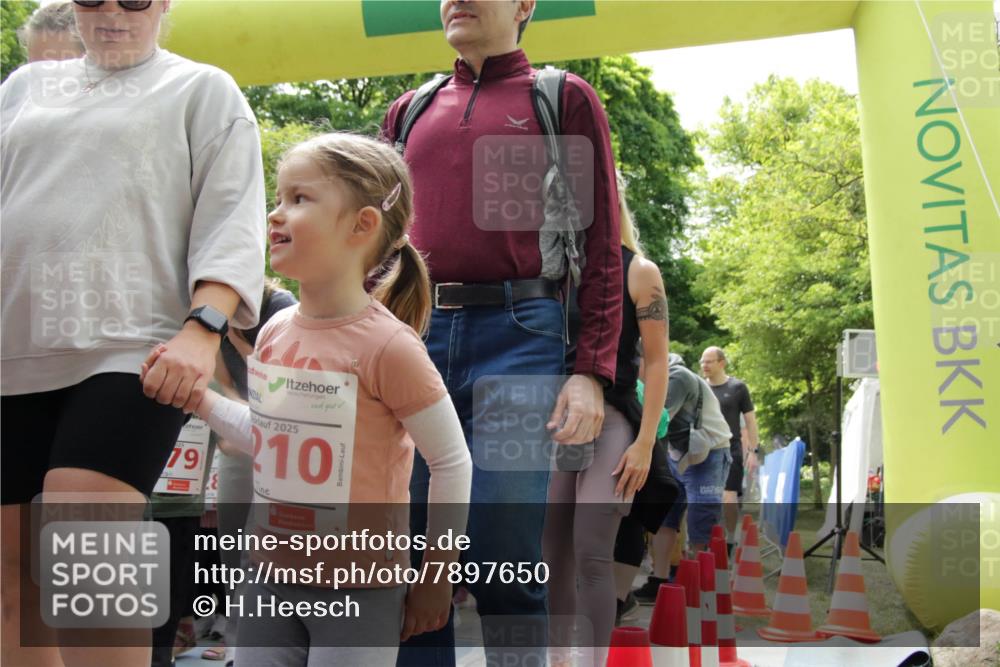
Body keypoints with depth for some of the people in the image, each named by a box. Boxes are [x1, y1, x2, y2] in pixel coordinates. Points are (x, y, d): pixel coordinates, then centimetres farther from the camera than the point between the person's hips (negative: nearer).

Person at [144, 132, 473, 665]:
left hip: (360, 588, -6)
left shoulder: (387, 345, -19)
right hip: (271, 577, 6)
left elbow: (452, 464, -12)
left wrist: (436, 576, -5)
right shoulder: (274, 333, 1)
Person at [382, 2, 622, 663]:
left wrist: (591, 373, -9)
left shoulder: (564, 99, 10)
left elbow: (602, 246, 2)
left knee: (504, 567, -4)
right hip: (413, 335, 4)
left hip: (517, 336, -4)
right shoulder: (409, 111, 21)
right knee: (412, 561, 4)